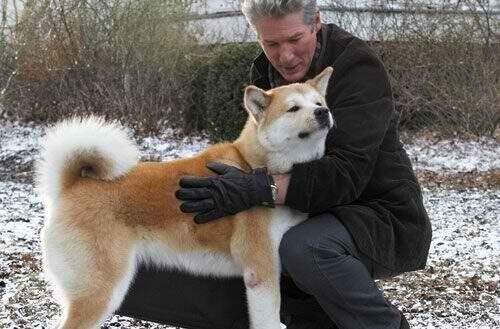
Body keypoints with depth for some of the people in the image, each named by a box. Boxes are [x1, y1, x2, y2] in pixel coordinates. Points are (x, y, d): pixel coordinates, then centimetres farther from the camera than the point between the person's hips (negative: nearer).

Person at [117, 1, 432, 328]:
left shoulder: (358, 65, -19)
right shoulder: (265, 72, 4)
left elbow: (348, 173, -29)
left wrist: (258, 188, -38)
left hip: (384, 214, -7)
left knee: (306, 248, -36)